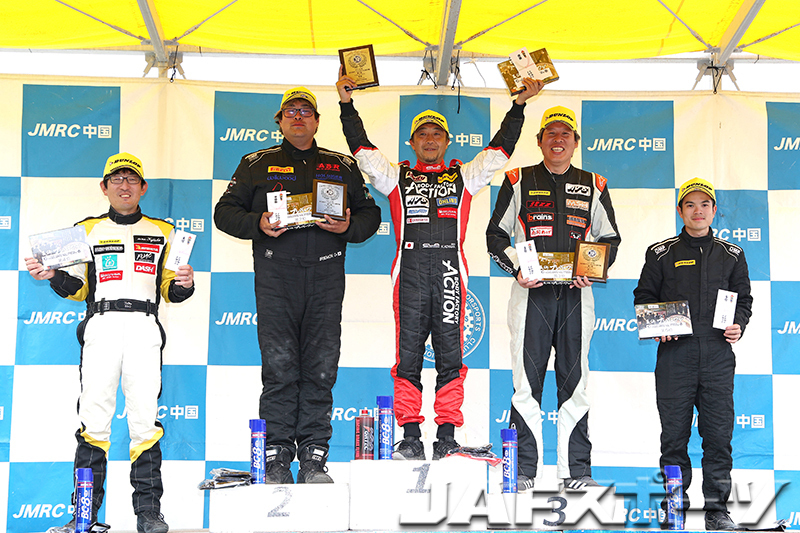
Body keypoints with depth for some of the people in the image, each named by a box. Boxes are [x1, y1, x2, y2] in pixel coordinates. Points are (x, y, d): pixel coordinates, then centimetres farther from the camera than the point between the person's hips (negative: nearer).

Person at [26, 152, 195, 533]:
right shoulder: (88, 230, 18)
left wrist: (184, 284, -4)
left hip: (144, 327, 0)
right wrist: (51, 275, -4)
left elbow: (170, 291, 17)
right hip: (100, 326, 0)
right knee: (94, 416, -8)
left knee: (145, 417, -7)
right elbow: (76, 287, 15)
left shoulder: (162, 233, 19)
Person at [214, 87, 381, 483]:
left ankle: (314, 458, 2)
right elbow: (225, 211, 12)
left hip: (326, 275, 1)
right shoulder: (257, 165, 16)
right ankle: (276, 457, -1)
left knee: (321, 368, -3)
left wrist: (349, 226, -4)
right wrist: (257, 224, -8)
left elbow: (370, 213, 18)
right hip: (275, 275, -1)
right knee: (279, 366, -7)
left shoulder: (342, 167, 20)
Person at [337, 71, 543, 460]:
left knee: (450, 355, -2)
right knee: (408, 355, -3)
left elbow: (500, 148, 18)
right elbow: (362, 148, 14)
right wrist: (347, 103, 7)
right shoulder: (396, 177, 19)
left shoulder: (464, 177, 20)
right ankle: (410, 438, 1)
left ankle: (447, 437, 1)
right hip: (409, 273, 0)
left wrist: (519, 104, 13)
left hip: (449, 273, 0)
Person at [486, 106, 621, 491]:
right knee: (527, 381, -2)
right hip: (531, 292, -1)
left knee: (574, 381, 3)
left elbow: (610, 238, 16)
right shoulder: (518, 181, 9)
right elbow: (496, 234, 9)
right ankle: (524, 470, 3)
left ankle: (576, 470, 8)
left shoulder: (593, 186, 13)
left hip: (576, 293, 2)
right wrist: (516, 267, -8)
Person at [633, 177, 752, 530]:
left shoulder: (731, 255, 14)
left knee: (718, 435, 0)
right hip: (674, 352, -1)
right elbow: (643, 296, 11)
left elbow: (743, 299, 17)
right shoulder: (661, 254, 9)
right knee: (674, 433, 1)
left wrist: (738, 325, -2)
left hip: (718, 353, 1)